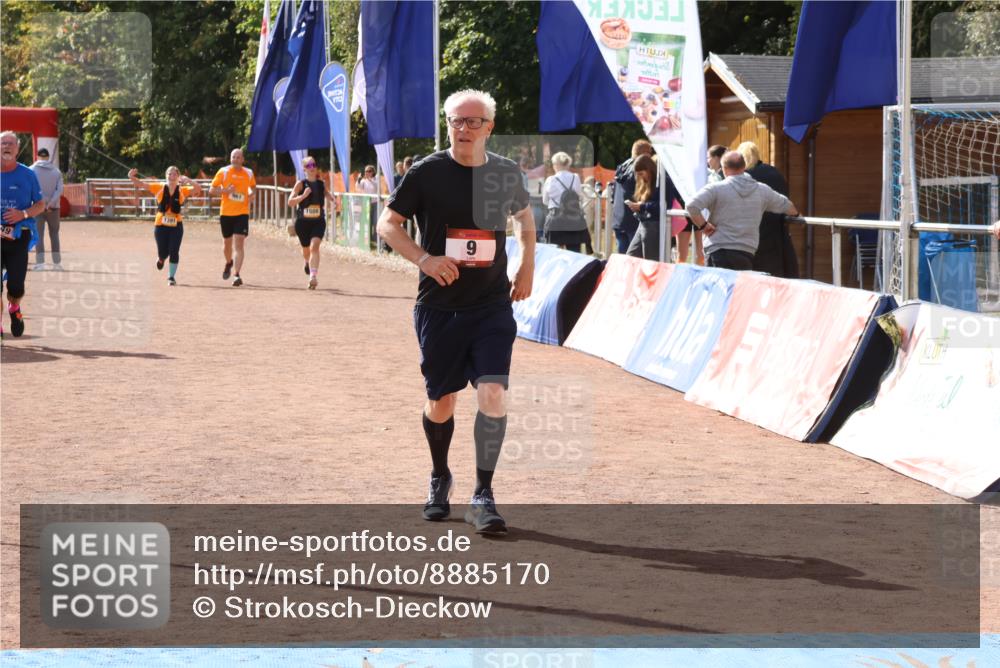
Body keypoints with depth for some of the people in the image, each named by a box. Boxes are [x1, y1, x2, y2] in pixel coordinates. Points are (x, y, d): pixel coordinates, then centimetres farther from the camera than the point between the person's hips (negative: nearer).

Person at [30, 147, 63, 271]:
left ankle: (40, 262, -7)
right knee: (54, 234, 11)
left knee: (39, 235, 1)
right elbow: (59, 190, -7)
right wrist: (51, 203, -14)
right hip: (53, 207, 2)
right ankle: (57, 262, 12)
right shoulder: (56, 171, 4)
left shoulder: (32, 170, -2)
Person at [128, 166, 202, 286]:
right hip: (160, 225, 0)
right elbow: (141, 184, -5)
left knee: (174, 252, -5)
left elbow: (198, 189, -11)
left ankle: (171, 277, 10)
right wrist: (132, 177, -23)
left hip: (176, 225, 0)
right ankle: (161, 259, 42)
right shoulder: (159, 188, -1)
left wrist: (188, 180, -27)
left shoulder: (183, 190, 0)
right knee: (163, 252, 4)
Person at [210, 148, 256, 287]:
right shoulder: (223, 172, -2)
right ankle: (229, 263, 46)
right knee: (227, 243, 14)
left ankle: (236, 274, -16)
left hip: (242, 213, -1)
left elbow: (253, 187, 22)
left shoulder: (248, 173, 3)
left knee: (240, 243, -14)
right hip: (226, 212, 1)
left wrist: (251, 195, -1)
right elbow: (212, 190, 0)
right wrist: (225, 191, -17)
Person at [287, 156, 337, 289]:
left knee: (314, 246, -22)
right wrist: (303, 195, -27)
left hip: (318, 222, 0)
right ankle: (308, 263, 54)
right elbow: (290, 202, -13)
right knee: (306, 249, 17)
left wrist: (333, 200, 2)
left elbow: (327, 193, 24)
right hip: (303, 222, 0)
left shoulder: (321, 183, 2)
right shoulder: (300, 184, -7)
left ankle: (313, 277, -27)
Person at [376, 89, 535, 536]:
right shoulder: (427, 173, -6)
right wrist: (423, 259, -15)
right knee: (441, 401, 10)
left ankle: (483, 497, -7)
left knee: (492, 393, -15)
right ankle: (439, 480, 36)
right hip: (439, 306, -1)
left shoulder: (506, 174, 2)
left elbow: (524, 216, 23)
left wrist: (527, 268, 13)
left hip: (492, 306, 1)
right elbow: (387, 223, 1)